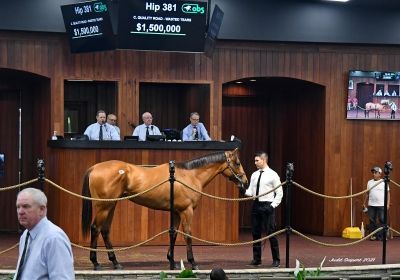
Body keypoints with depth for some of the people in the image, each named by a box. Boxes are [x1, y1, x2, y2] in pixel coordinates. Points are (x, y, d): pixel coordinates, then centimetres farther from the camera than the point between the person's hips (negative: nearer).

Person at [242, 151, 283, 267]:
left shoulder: (273, 175, -6)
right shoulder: (254, 175, 10)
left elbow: (279, 193, -5)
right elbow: (250, 192, 10)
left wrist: (273, 206, -13)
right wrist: (244, 191, -10)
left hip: (267, 206, -6)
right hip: (256, 205, 6)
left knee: (271, 233, -3)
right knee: (255, 233, 10)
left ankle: (276, 260, 7)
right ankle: (256, 259, 19)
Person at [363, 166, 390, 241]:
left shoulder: (384, 182, 1)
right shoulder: (369, 182, 11)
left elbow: (388, 193, 0)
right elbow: (367, 194, 15)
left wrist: (388, 204, -7)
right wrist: (364, 203, 12)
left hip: (381, 205, -3)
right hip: (371, 205, 3)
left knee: (382, 220, -5)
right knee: (372, 220, 4)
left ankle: (381, 236, -1)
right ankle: (373, 235, 11)